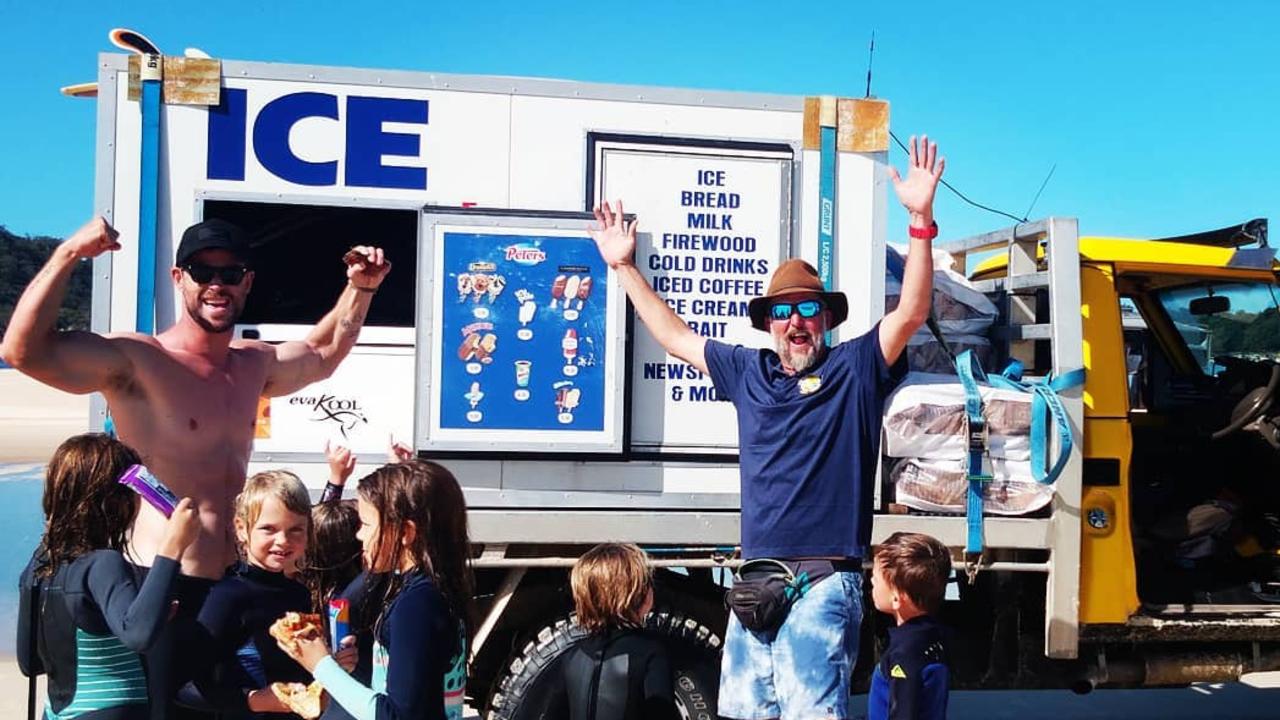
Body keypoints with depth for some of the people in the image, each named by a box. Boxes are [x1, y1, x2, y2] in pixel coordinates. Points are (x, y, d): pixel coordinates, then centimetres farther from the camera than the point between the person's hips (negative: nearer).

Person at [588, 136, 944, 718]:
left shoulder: (855, 368, 2)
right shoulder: (748, 372, 15)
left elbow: (911, 313, -11)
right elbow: (674, 337, 26)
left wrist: (921, 219, -20)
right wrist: (626, 268, 27)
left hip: (824, 583, -6)